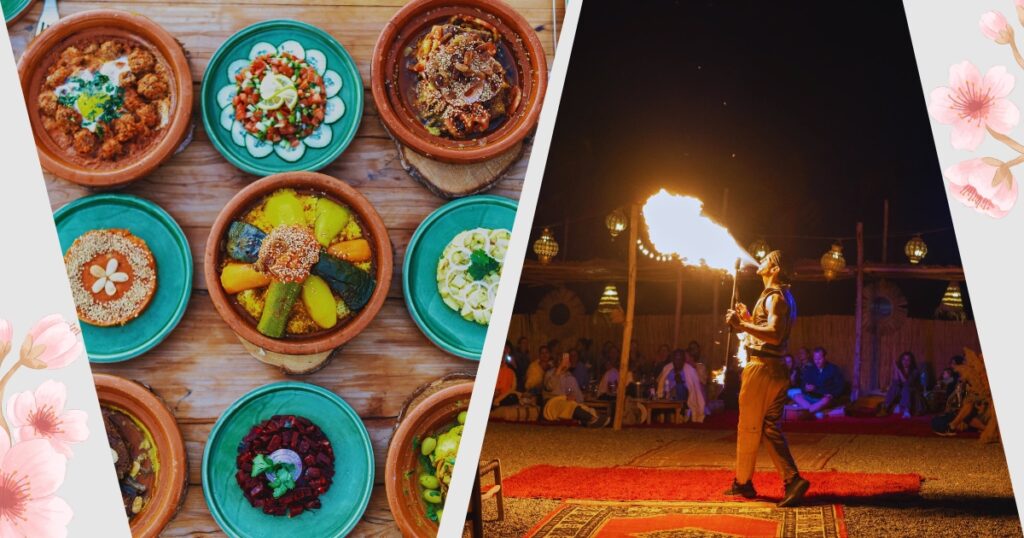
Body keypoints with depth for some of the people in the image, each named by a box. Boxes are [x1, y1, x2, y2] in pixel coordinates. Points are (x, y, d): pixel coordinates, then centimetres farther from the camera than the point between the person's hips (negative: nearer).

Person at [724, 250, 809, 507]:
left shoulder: (775, 296, -12)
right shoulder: (783, 296, 20)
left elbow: (774, 334, -26)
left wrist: (741, 325, -27)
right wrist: (748, 319, 22)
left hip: (762, 368, -10)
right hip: (776, 369, 10)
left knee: (748, 427, 1)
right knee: (771, 428, 8)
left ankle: (742, 483, 9)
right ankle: (792, 479, -3)